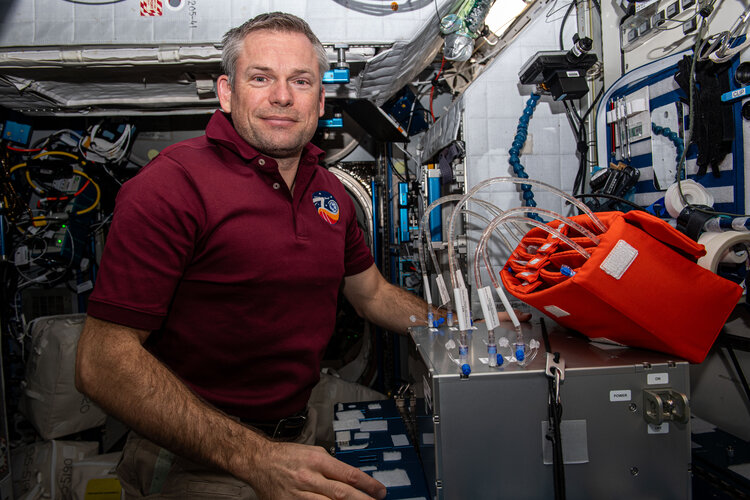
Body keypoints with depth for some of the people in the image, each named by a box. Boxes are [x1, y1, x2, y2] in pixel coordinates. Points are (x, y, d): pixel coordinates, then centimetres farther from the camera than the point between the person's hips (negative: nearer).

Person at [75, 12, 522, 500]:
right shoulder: (172, 184, -18)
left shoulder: (331, 191, 4)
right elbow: (103, 362, -23)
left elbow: (373, 293, 17)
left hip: (299, 437, 6)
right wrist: (254, 458, -30)